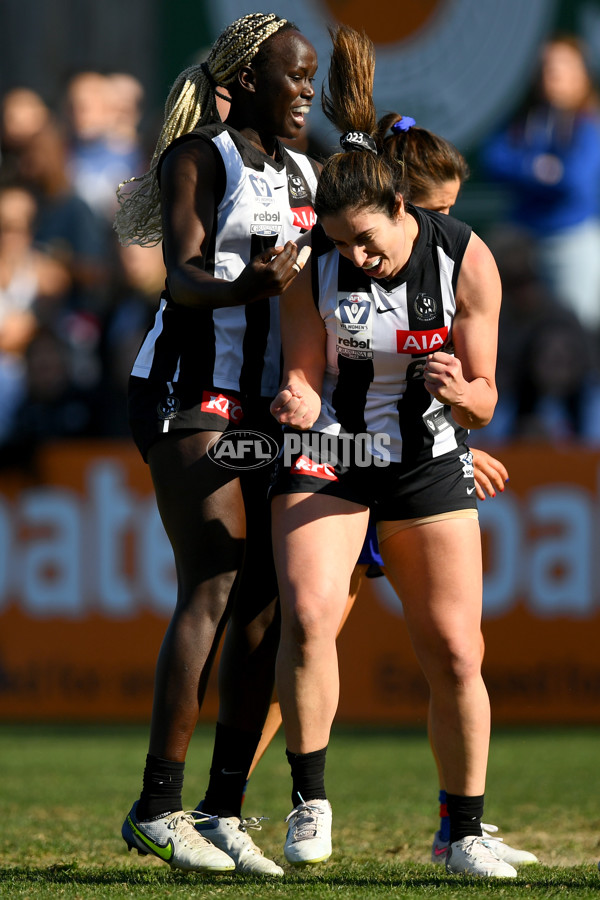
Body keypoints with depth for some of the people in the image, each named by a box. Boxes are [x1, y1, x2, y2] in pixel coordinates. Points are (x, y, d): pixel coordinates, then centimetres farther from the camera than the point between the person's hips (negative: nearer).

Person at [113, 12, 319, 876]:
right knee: (213, 589, -16)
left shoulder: (301, 173, 18)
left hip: (265, 403, 8)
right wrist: (245, 284, -36)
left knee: (266, 602, -1)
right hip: (193, 391, -8)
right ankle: (158, 809, -17)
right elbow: (184, 276, -18)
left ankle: (224, 811, 2)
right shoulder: (199, 158, -5)